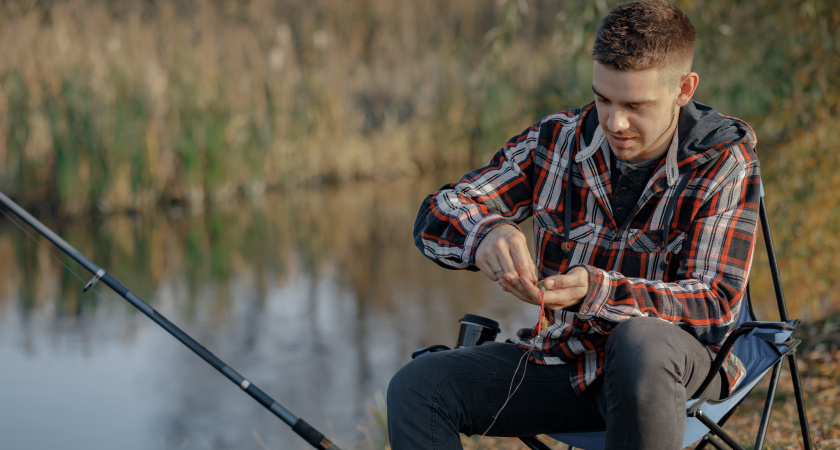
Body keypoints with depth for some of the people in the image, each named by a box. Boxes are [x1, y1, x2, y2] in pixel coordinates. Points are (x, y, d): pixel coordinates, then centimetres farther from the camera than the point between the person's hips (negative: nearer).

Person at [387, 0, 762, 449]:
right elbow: (437, 214, -4)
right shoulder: (558, 139, -2)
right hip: (563, 358, 4)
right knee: (415, 387, -17)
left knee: (644, 340, -40)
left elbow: (715, 307, -21)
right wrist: (485, 234, -30)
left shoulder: (724, 162, -12)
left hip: (677, 368, -3)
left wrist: (597, 291, -38)